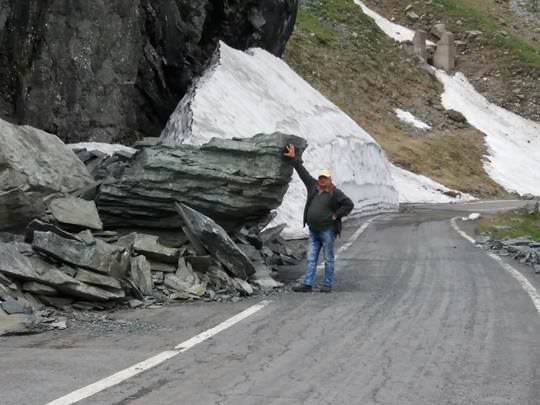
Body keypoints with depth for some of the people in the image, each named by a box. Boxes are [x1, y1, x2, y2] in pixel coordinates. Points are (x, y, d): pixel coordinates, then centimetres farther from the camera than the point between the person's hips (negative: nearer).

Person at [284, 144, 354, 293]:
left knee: (328, 259, 2)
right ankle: (307, 284, 4)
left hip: (327, 230, -6)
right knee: (311, 258, 5)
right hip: (313, 230, 6)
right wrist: (294, 159, 14)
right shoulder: (313, 186, 9)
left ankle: (327, 285, 7)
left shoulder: (335, 193, -7)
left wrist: (336, 215, -11)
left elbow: (349, 204, -10)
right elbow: (303, 172, 15)